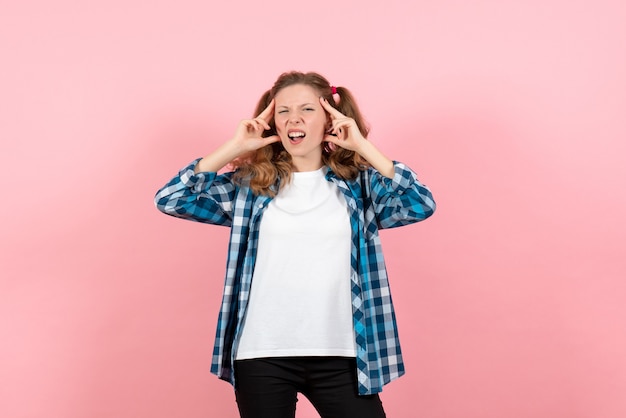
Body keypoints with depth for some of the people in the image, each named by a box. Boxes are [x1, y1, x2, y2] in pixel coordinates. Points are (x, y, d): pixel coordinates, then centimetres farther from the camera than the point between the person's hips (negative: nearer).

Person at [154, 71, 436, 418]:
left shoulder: (358, 184, 5)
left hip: (339, 355, 0)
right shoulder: (250, 185, 4)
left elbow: (421, 205, -10)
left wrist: (362, 146, -9)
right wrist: (234, 147, -5)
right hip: (262, 356, 0)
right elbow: (170, 199, -3)